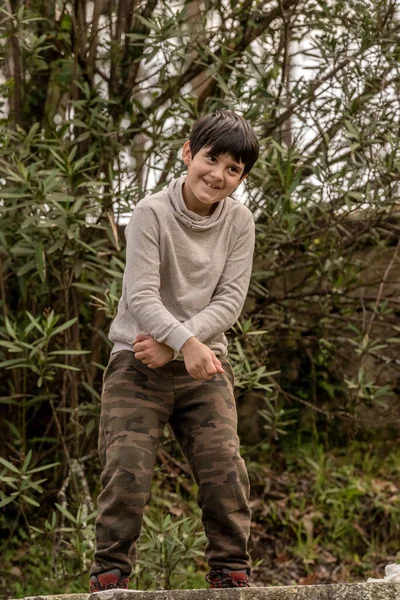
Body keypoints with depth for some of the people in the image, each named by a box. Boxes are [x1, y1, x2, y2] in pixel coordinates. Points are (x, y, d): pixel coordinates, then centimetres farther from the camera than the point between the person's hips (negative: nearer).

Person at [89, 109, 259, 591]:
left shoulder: (239, 222, 0)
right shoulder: (152, 214, -10)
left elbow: (230, 300, -5)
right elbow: (141, 296, -18)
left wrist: (174, 343, -18)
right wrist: (186, 343, -33)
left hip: (204, 364, 3)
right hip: (139, 364, -3)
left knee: (224, 467, -7)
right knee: (127, 469, -10)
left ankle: (231, 572, 2)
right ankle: (109, 575, -2)